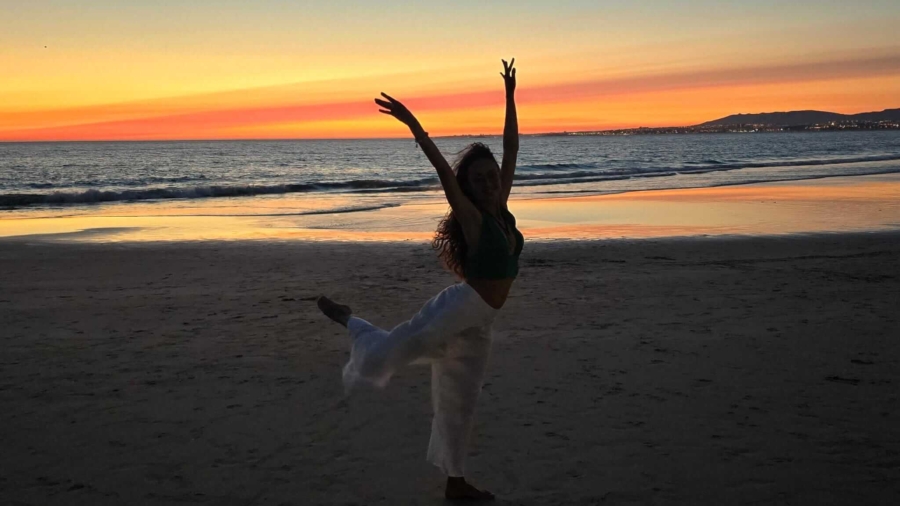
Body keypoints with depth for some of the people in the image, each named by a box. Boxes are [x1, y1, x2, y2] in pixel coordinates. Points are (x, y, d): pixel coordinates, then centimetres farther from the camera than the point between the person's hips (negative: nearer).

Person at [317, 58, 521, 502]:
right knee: (389, 349, -16)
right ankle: (349, 320, 15)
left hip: (479, 323, 7)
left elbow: (511, 148, 8)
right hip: (460, 308, -6)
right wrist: (413, 125, -33)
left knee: (460, 401, 14)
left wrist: (510, 96, 9)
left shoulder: (501, 211, 5)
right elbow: (444, 172, -24)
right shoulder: (472, 218, -11)